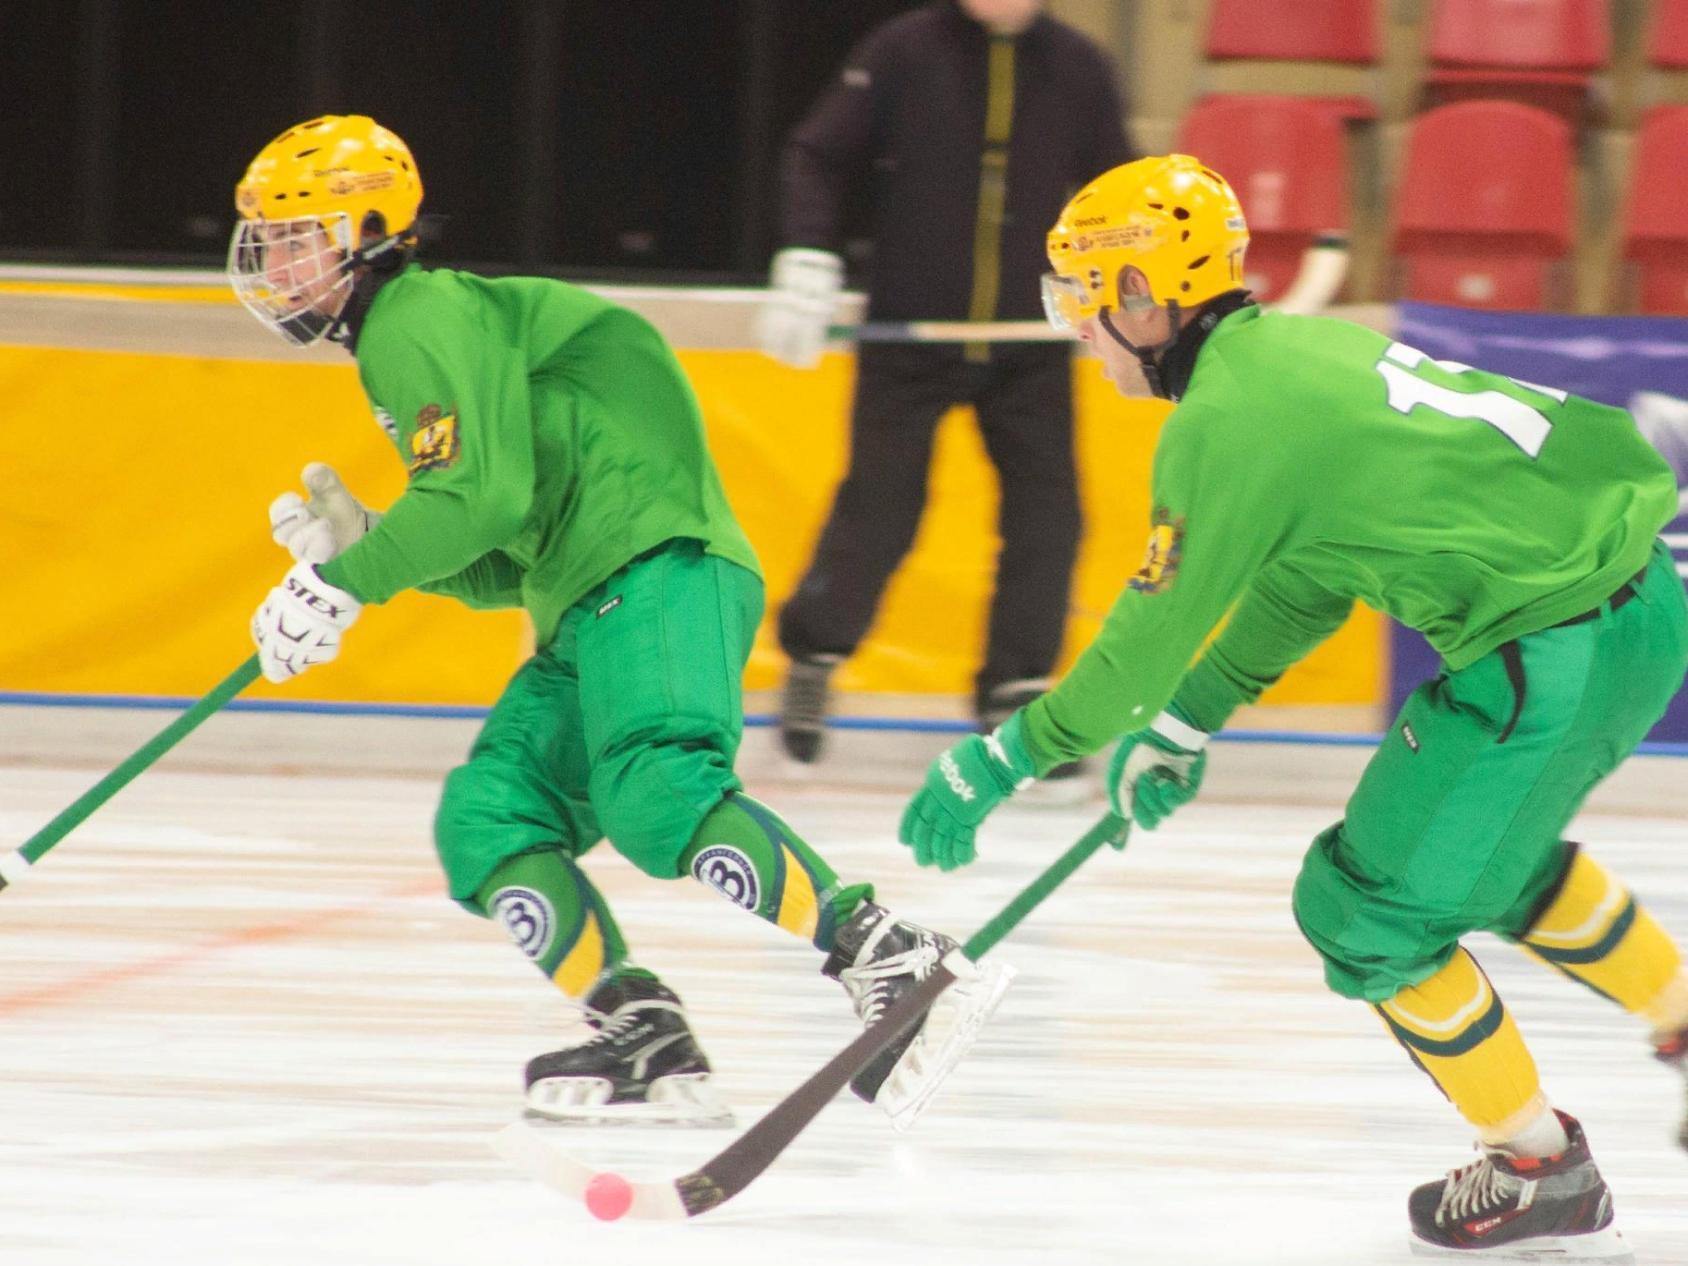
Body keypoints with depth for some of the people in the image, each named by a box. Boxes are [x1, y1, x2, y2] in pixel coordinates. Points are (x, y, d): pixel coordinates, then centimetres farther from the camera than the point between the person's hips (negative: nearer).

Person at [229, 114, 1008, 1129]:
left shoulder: (426, 321, -1)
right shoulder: (405, 342, 30)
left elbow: (481, 495, -16)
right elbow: (500, 568, 29)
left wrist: (342, 582, -9)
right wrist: (360, 540, 18)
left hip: (654, 564, -11)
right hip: (586, 607, 11)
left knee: (658, 797, -30)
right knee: (484, 821, -1)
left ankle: (901, 968, -38)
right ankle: (649, 1048, -11)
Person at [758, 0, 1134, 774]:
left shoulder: (1078, 70, 1)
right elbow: (821, 158, -4)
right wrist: (808, 262, -16)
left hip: (1030, 344, 2)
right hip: (909, 334, -2)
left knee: (1046, 510, -6)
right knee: (878, 509, -2)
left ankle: (1016, 696, 4)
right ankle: (815, 655, 22)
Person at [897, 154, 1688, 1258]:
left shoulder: (1225, 420, -13)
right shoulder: (1299, 348, 15)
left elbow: (1152, 634, -8)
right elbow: (1304, 584, 25)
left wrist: (1000, 762, 2)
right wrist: (1185, 724, 30)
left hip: (1557, 650, -9)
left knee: (1373, 911, 5)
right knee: (1490, 843, 31)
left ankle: (1542, 1177, 15)